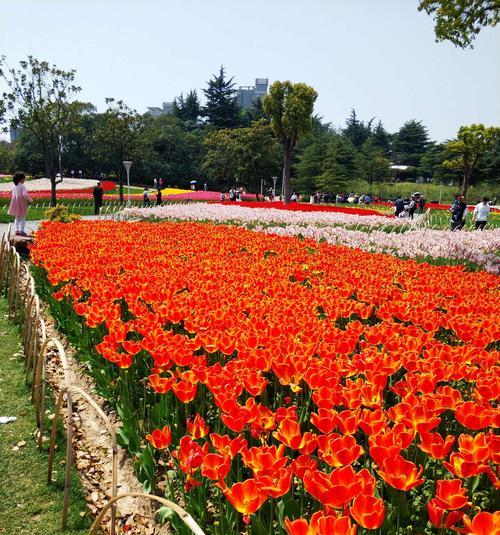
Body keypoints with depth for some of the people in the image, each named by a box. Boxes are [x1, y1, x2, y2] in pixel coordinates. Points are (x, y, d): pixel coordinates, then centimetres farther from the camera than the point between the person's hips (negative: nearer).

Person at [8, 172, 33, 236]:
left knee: (17, 217, 15)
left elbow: (13, 195, 12)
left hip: (15, 201, 6)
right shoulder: (22, 186, -14)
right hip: (21, 202, -6)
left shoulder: (14, 186, 6)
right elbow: (25, 195, -20)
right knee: (22, 218, 3)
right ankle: (21, 231, 2)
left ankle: (17, 230, 15)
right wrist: (30, 200, -4)